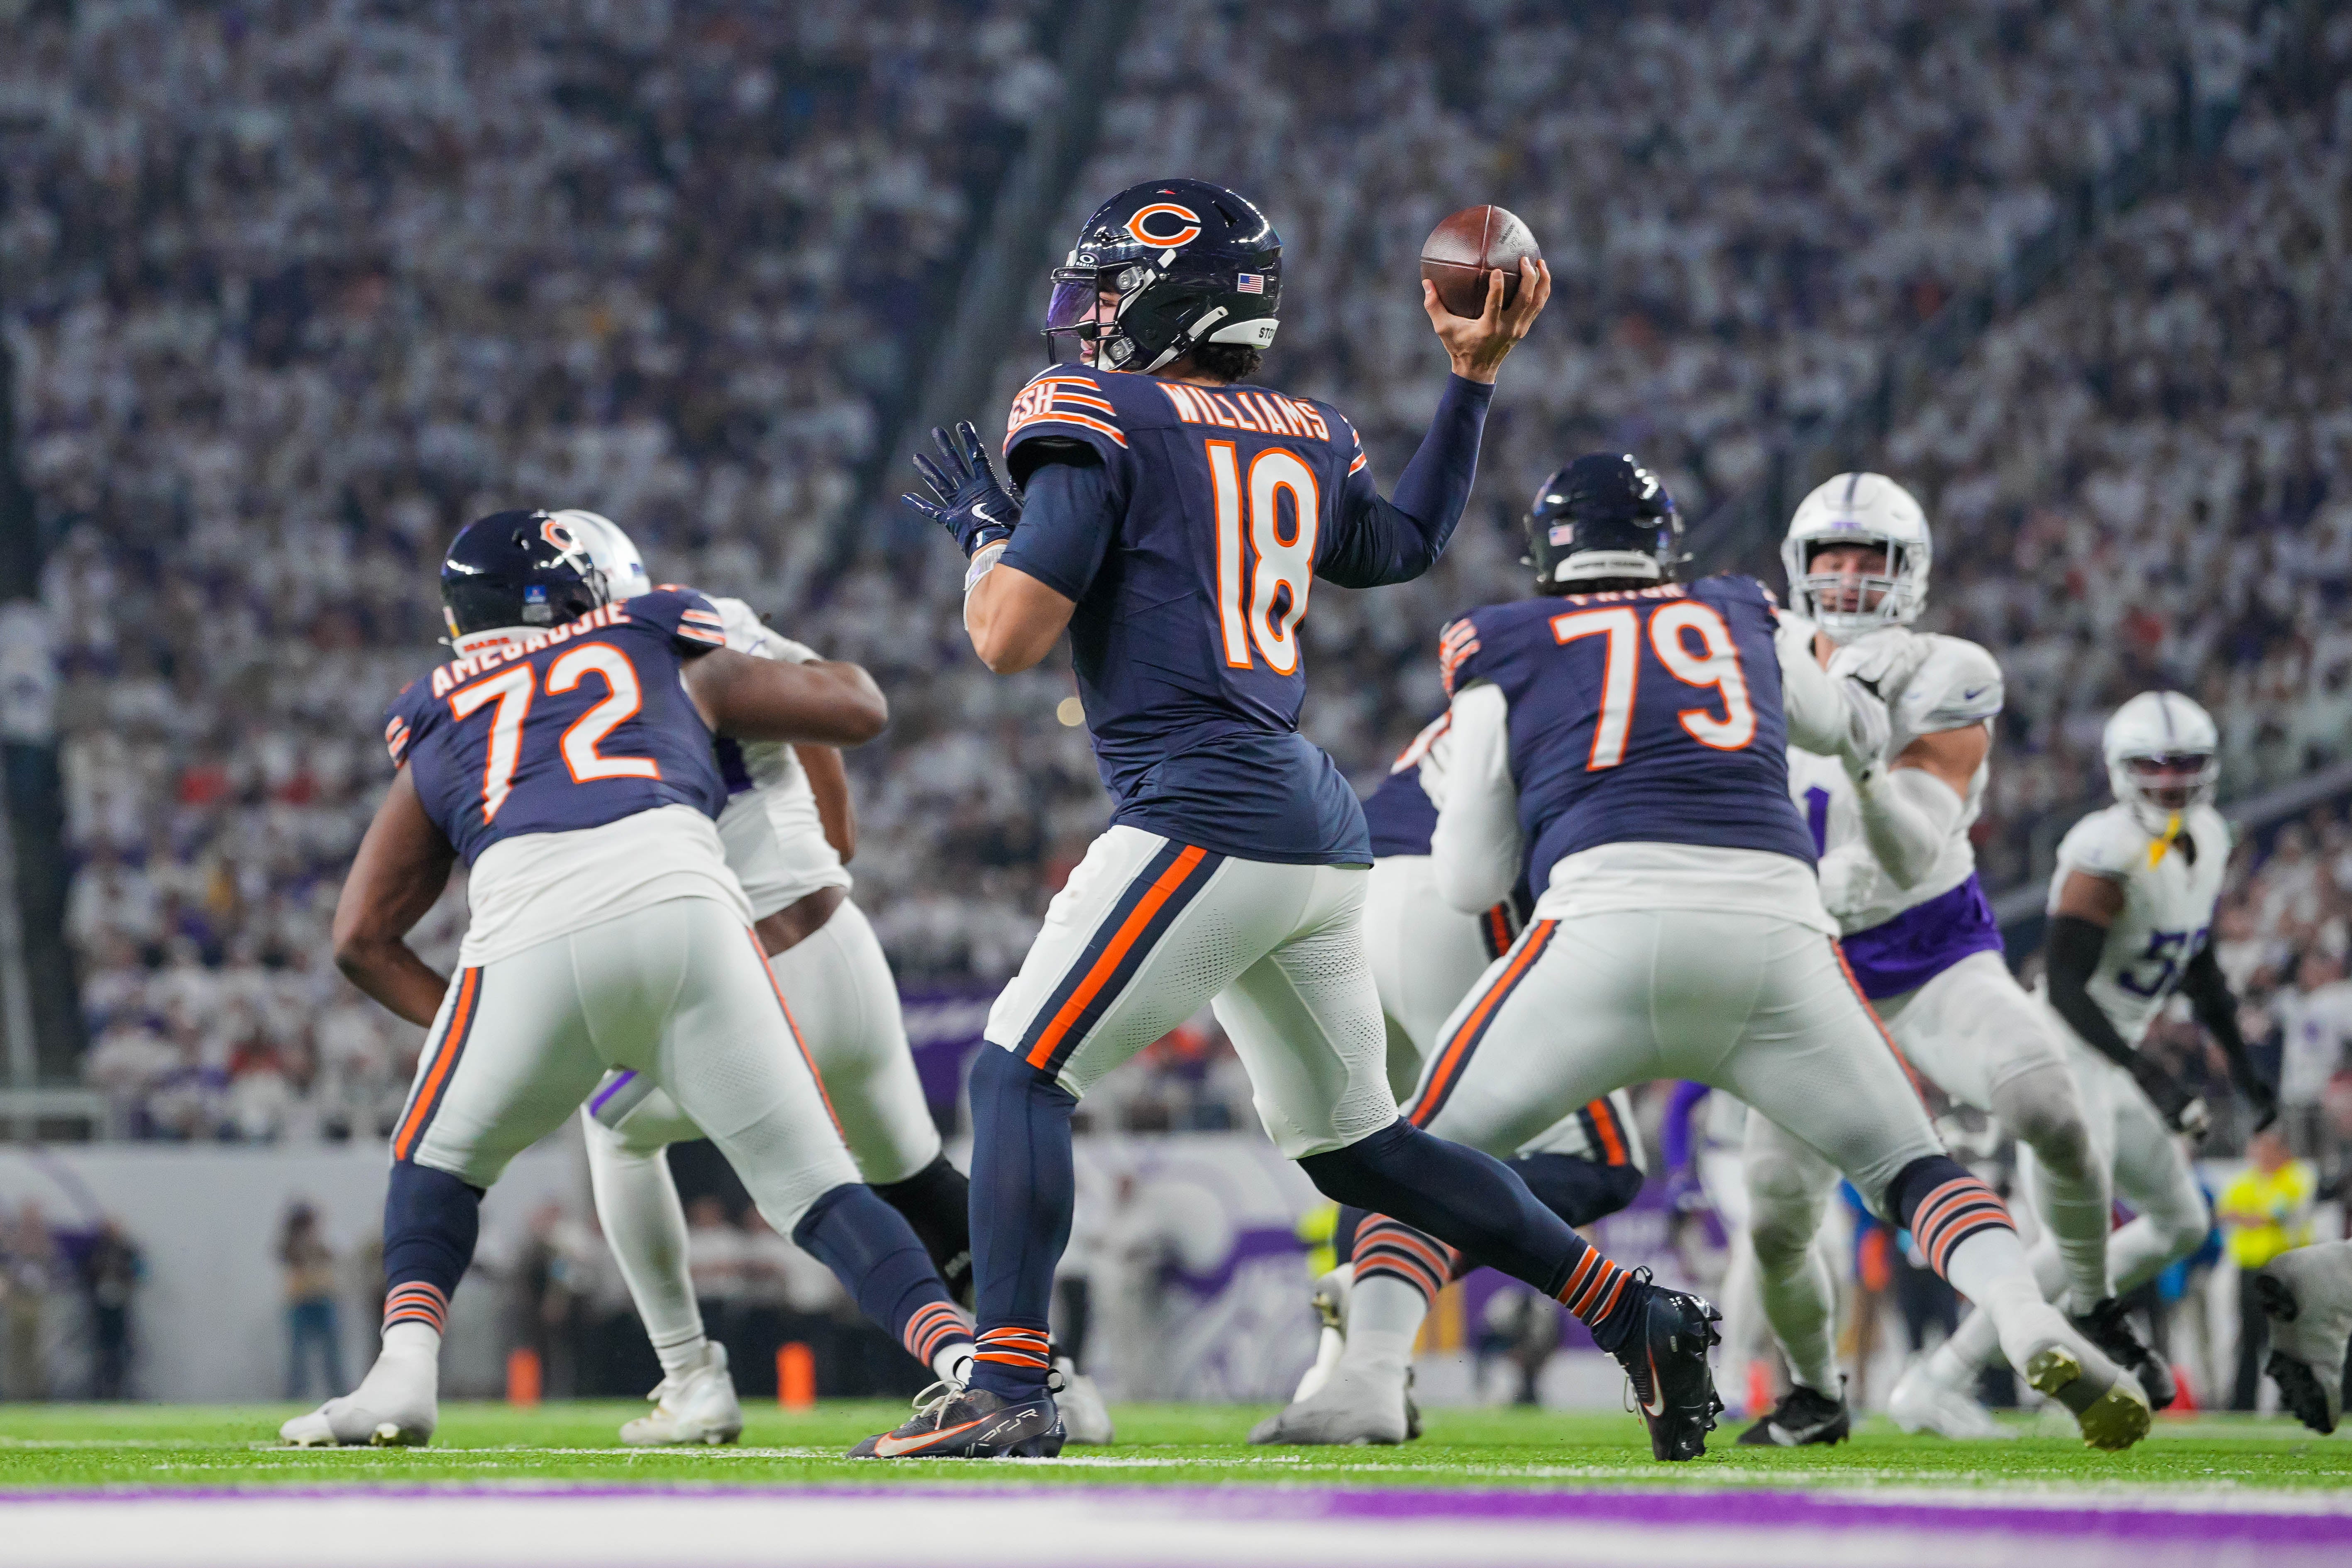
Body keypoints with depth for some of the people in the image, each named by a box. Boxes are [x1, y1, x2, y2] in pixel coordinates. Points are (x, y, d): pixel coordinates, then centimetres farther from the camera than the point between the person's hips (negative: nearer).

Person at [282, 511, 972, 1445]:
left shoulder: (439, 727, 32)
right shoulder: (670, 660, 32)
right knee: (813, 1187, 7)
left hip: (529, 935, 0)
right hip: (682, 903, 0)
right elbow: (859, 708, 42)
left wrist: (461, 1029, 36)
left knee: (438, 1163, 24)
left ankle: (405, 1371, 3)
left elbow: (362, 938, 29)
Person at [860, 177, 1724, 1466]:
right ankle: (1634, 1313, 16)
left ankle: (1007, 1383, -14)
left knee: (1021, 1070, -3)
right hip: (1320, 835, 8)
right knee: (1349, 1140, 18)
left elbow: (1010, 638, -10)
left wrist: (982, 529, 10)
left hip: (1203, 818, -8)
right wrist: (1472, 381, 37)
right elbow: (1407, 546, 34)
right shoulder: (1302, 440, 16)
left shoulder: (1098, 422, -4)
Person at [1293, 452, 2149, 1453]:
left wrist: (1461, 789, 38)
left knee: (1430, 1146, 15)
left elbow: (1470, 882, 19)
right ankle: (2033, 1328, -13)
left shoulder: (1504, 650, 18)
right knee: (1905, 1167, 15)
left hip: (1610, 915, -2)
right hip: (1774, 914, 2)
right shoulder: (1741, 620, 26)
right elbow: (1865, 737, 45)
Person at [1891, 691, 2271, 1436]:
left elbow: (2198, 964, 22)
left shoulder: (2208, 839, 8)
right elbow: (2065, 987, -25)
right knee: (2077, 1240, -17)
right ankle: (1937, 1386, -14)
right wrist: (2147, 1073, -31)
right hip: (2065, 1054, -9)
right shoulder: (2107, 853, -21)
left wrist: (2241, 1065, 22)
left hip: (2115, 1057, 9)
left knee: (2183, 1223, 19)